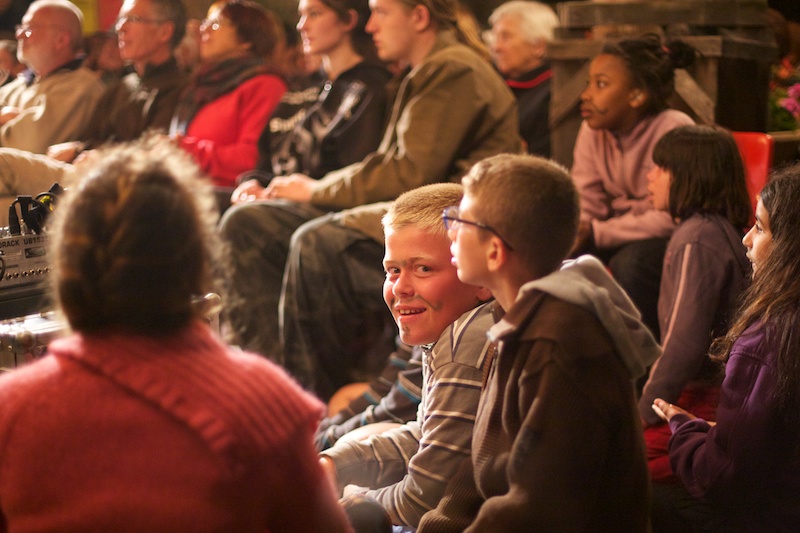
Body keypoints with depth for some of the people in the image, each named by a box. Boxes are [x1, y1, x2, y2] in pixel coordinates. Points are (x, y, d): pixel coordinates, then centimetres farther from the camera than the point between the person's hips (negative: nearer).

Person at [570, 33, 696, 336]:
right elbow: (585, 204, -3)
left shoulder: (674, 131, -21)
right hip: (624, 235, 6)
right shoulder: (592, 131, -2)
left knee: (630, 261, -34)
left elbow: (671, 218, -26)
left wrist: (595, 233, -29)